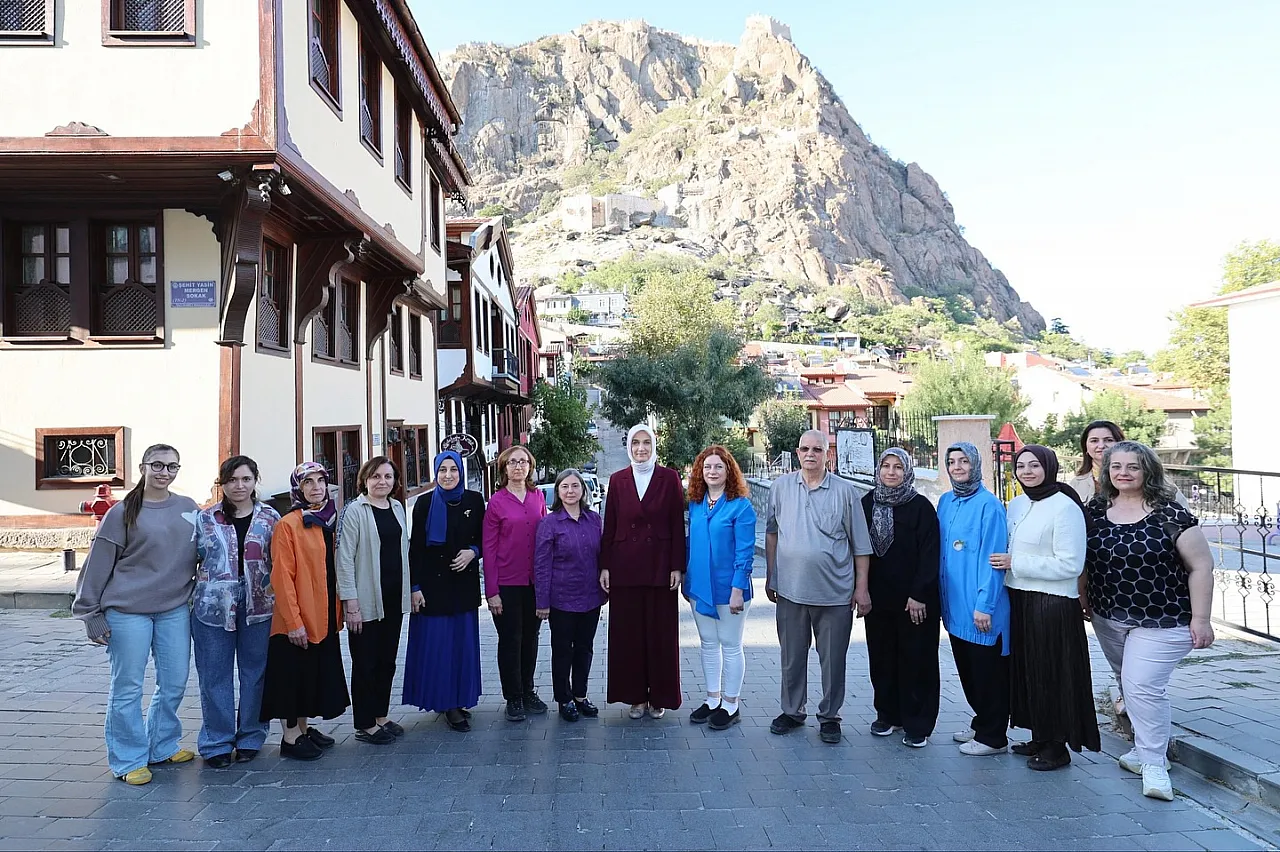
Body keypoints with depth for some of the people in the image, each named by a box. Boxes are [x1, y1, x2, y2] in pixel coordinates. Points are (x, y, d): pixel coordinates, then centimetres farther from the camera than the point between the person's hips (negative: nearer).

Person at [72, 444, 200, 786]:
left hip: (175, 610, 4)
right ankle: (129, 760, 15)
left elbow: (202, 555, 15)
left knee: (175, 683, 10)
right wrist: (91, 613, -5)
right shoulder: (123, 513, -5)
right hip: (128, 611, -4)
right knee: (127, 688, 3)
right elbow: (99, 564, -4)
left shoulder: (189, 509, 6)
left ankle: (163, 746, 28)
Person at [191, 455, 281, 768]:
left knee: (255, 673, 8)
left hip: (258, 606, 0)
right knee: (215, 676, 4)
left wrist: (280, 605, 1)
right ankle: (216, 743, 15)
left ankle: (250, 738, 21)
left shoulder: (270, 518, 4)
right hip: (213, 605, 0)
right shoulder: (206, 518, 4)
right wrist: (189, 599, 4)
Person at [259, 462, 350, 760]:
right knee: (293, 674, 2)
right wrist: (294, 622, -19)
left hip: (325, 618, 7)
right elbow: (282, 578, -16)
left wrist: (338, 612, 10)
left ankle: (303, 728, 29)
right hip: (296, 620, -7)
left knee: (317, 673, 15)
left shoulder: (331, 523, 9)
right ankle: (290, 737, 13)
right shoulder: (287, 525, -12)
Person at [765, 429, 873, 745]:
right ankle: (792, 711, 28)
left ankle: (830, 716, 22)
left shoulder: (845, 492, -2)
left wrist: (862, 588, -2)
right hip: (790, 590, 2)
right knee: (792, 657, 13)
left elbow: (861, 545, 1)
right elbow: (772, 533, 12)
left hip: (835, 593, -2)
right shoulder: (781, 487, 4)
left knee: (833, 659, 7)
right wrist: (771, 577, 11)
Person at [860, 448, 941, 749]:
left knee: (916, 660, 2)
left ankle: (917, 724, 12)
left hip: (914, 599, -4)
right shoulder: (868, 503, 5)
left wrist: (919, 594, -14)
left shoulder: (921, 506, -7)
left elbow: (929, 555, -10)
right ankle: (887, 714, 25)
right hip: (878, 597, 4)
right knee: (882, 657, 11)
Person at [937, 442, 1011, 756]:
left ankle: (993, 736, 14)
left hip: (980, 605, -7)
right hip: (955, 603, 7)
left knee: (988, 671, 3)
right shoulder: (946, 502, 9)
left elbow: (992, 558, -16)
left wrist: (984, 604, -19)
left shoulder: (988, 504, -13)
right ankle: (981, 722, 33)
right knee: (967, 670, 17)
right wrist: (941, 595, 10)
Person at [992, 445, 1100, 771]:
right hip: (1019, 600, 8)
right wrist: (1001, 561, 5)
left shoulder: (1065, 507, -13)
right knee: (1026, 671, 13)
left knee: (1052, 675, 1)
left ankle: (1058, 746, 14)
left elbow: (1070, 564, -18)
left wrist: (1015, 564, -16)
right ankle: (1039, 737, 27)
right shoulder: (1016, 505, 10)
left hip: (1053, 605, -7)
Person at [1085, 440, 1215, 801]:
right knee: (1130, 684, 16)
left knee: (1142, 685, -11)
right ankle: (1147, 747, 33)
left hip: (1161, 622, -5)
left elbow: (1201, 566, -10)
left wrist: (1200, 619, -11)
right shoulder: (1095, 511, 1)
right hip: (1108, 620, 5)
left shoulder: (1169, 514, -13)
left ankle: (1153, 764, 4)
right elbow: (1082, 560, 12)